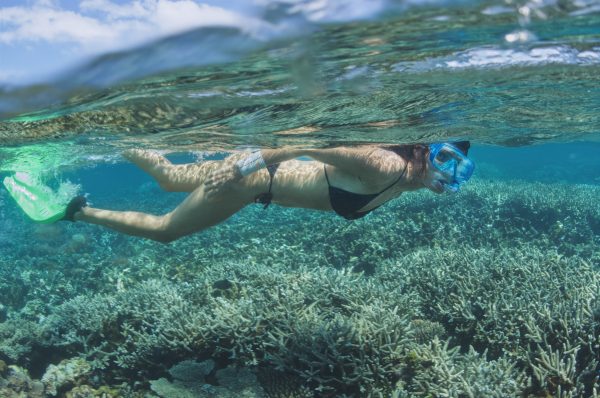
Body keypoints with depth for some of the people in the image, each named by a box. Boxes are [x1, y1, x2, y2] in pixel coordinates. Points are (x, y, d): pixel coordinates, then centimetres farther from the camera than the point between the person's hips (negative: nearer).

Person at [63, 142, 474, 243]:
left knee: (170, 177, 26)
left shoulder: (404, 180, 1)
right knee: (163, 230, 7)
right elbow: (308, 145, -31)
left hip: (267, 173, 8)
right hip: (255, 176, -8)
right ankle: (81, 211, 24)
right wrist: (247, 164, -31)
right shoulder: (388, 167, -28)